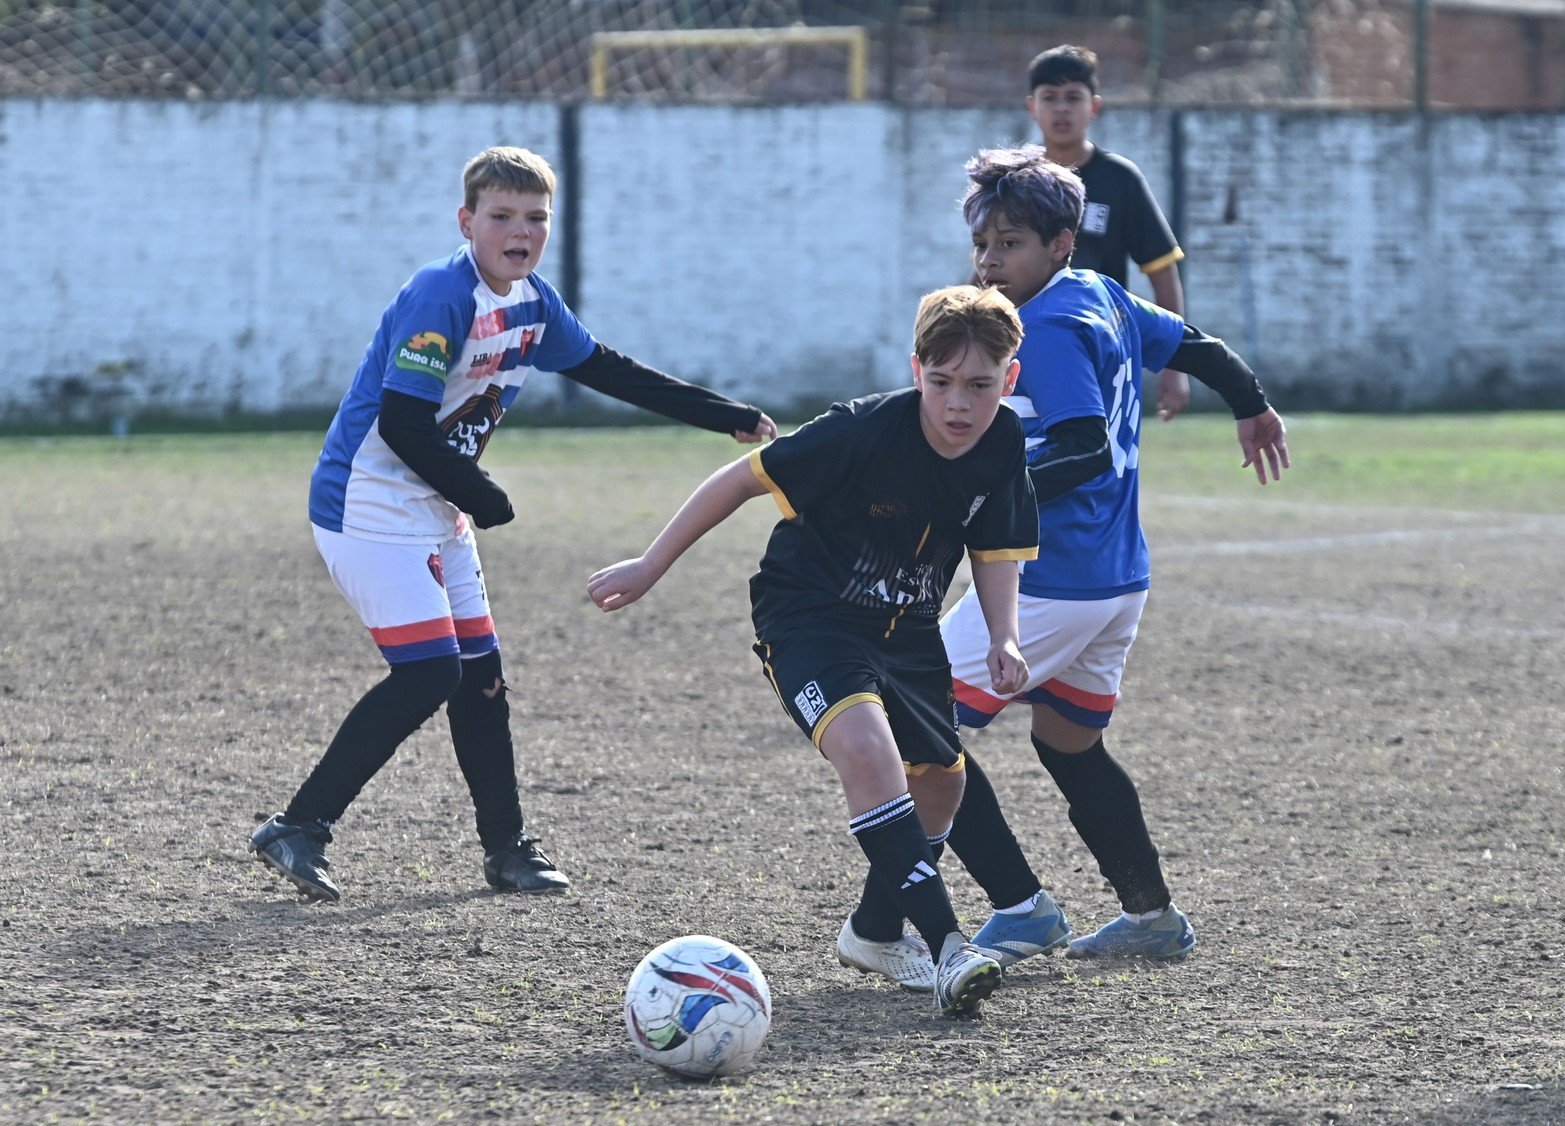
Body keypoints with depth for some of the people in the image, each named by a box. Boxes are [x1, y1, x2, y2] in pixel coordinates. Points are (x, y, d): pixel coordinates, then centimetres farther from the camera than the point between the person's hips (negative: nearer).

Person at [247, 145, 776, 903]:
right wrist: (483, 500, -13)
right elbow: (403, 424, -24)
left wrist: (727, 417, 20)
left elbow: (610, 373, 20)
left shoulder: (532, 303, 7)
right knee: (428, 675, -16)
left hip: (437, 517, 9)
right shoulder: (439, 297, -20)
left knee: (480, 677, 10)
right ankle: (296, 830, -13)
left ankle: (507, 851, 21)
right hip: (372, 507, -9)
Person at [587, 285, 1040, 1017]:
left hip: (905, 627, 7)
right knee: (865, 746, -32)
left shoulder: (1003, 448, -10)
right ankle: (945, 946, -37)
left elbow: (995, 550, 6)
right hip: (808, 615, -7)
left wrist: (1003, 638, -12)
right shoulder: (866, 430, -28)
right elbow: (742, 479, -19)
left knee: (939, 779, 17)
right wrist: (650, 568, -15)